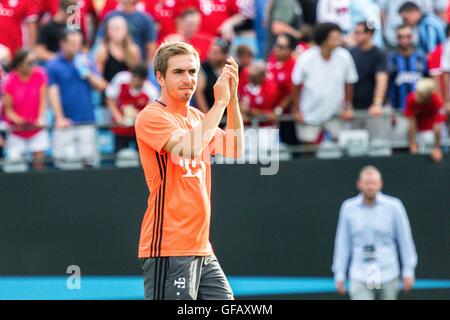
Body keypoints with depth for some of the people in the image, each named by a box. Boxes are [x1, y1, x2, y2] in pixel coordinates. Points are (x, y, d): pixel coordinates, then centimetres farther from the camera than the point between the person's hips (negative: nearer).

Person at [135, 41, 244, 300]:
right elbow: (189, 148, -24)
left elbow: (234, 150, 10)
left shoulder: (197, 116, 17)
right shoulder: (152, 116, -9)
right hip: (168, 249, -8)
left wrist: (233, 97, 2)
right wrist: (220, 102, -16)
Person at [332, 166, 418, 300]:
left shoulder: (393, 206, -3)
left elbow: (405, 239, 2)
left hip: (388, 275, 0)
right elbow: (342, 243, 7)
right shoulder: (348, 208, 1)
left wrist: (408, 272, 2)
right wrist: (339, 275, 8)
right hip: (359, 278, 0)